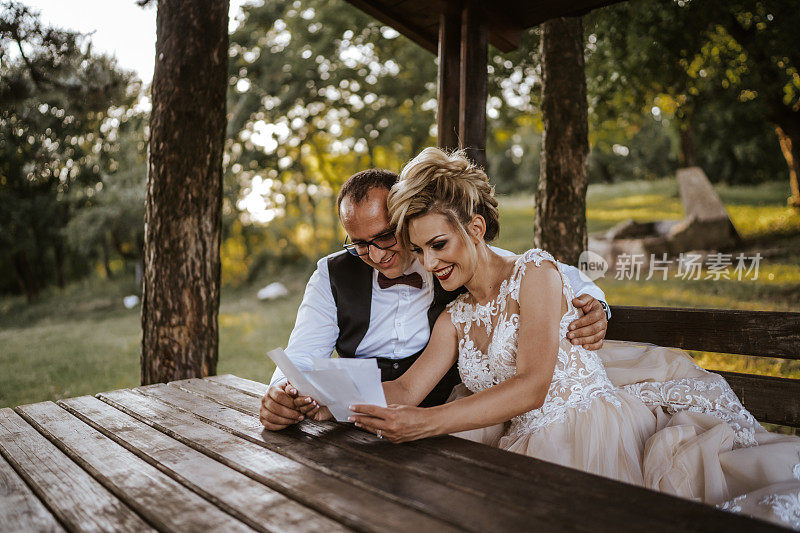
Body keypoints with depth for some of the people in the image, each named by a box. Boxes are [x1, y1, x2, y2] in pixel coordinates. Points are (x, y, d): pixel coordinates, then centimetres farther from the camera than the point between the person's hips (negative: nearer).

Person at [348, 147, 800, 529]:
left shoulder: (534, 270, -5)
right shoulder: (454, 319, 17)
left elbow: (531, 387, -16)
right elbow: (405, 390, 9)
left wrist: (427, 422, -24)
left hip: (597, 428, -7)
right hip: (533, 451, 8)